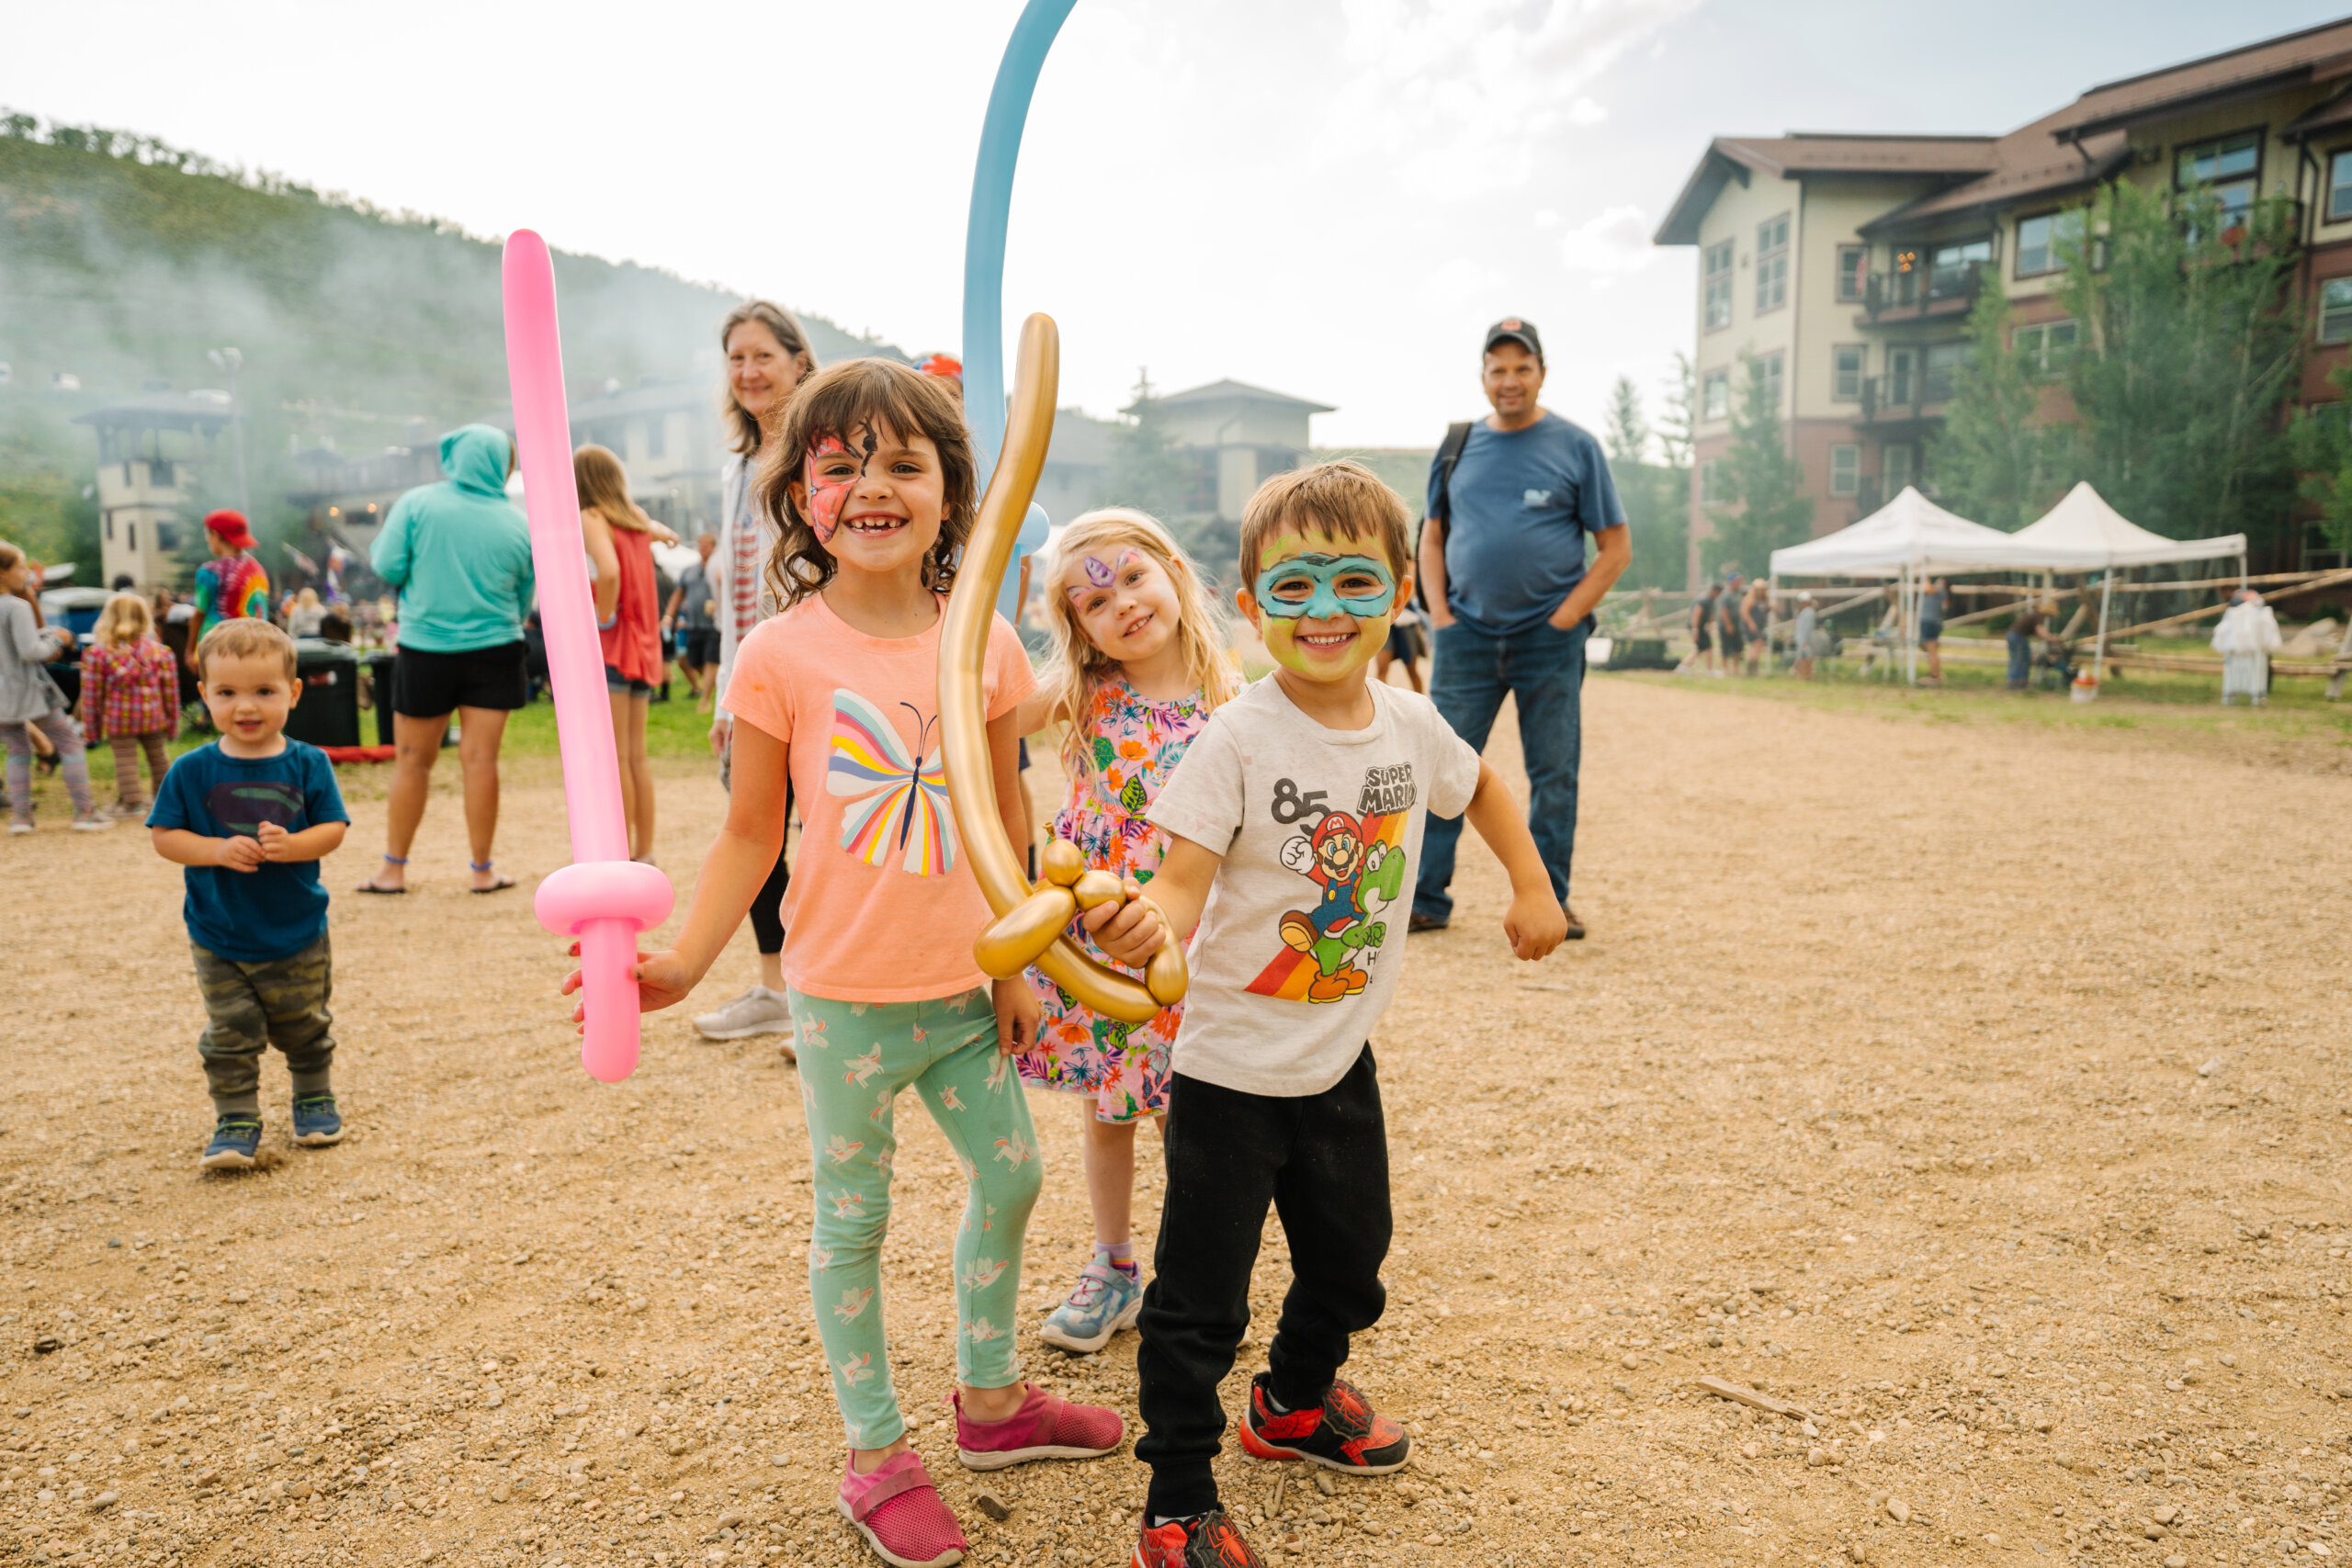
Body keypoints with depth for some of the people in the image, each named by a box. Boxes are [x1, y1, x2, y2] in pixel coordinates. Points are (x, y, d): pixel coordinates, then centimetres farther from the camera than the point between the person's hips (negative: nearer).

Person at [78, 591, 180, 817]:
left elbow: (91, 694, -5)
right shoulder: (160, 652, -4)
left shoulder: (97, 654, -8)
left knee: (125, 759, 7)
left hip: (118, 720, -2)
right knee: (158, 756, 17)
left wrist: (91, 726, 3)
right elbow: (170, 690, 0)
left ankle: (132, 801, 5)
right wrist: (173, 721, 9)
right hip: (153, 717, 2)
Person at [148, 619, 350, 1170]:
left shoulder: (308, 765, -8)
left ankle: (314, 1099, 36)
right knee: (231, 1034, 5)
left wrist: (291, 846, -27)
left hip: (298, 937, 0)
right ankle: (236, 1122, 17)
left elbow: (333, 830, -8)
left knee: (305, 1029, 15)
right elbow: (164, 835, -5)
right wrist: (218, 850, -22)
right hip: (218, 940, 0)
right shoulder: (192, 771, -7)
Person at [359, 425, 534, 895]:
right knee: (480, 758, 3)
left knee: (412, 760, 9)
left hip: (425, 649, -1)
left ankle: (393, 869, 17)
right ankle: (483, 870, 9)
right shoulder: (517, 524, 0)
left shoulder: (416, 504, -6)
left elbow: (387, 566, -8)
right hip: (494, 650, 1)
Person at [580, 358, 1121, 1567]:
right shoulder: (780, 657, -12)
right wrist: (684, 964, -17)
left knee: (1008, 1177, 17)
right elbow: (750, 834, -6)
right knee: (852, 1219, 10)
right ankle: (876, 1458, 30)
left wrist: (1015, 967, 7)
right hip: (845, 995, -4)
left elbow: (1004, 820, 4)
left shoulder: (988, 643, -4)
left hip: (965, 986, 4)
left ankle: (991, 1400, 41)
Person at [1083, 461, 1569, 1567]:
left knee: (1350, 1260, 22)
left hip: (1341, 1061, 6)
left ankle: (1296, 1401, 50)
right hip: (1231, 1069, -5)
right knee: (1199, 1299, 3)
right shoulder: (1238, 738, -19)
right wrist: (1146, 922, -45)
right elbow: (1185, 877, -25)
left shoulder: (1410, 724, -3)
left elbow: (1479, 786, 19)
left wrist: (1532, 886, 17)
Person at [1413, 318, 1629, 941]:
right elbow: (1433, 537, 15)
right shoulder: (1459, 446, 10)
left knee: (1554, 772, 4)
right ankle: (1425, 898, 6)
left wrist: (1566, 617, -8)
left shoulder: (1576, 446, 2)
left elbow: (1615, 546, 2)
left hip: (1550, 638, -2)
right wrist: (1440, 613, 2)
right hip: (1467, 634, 2)